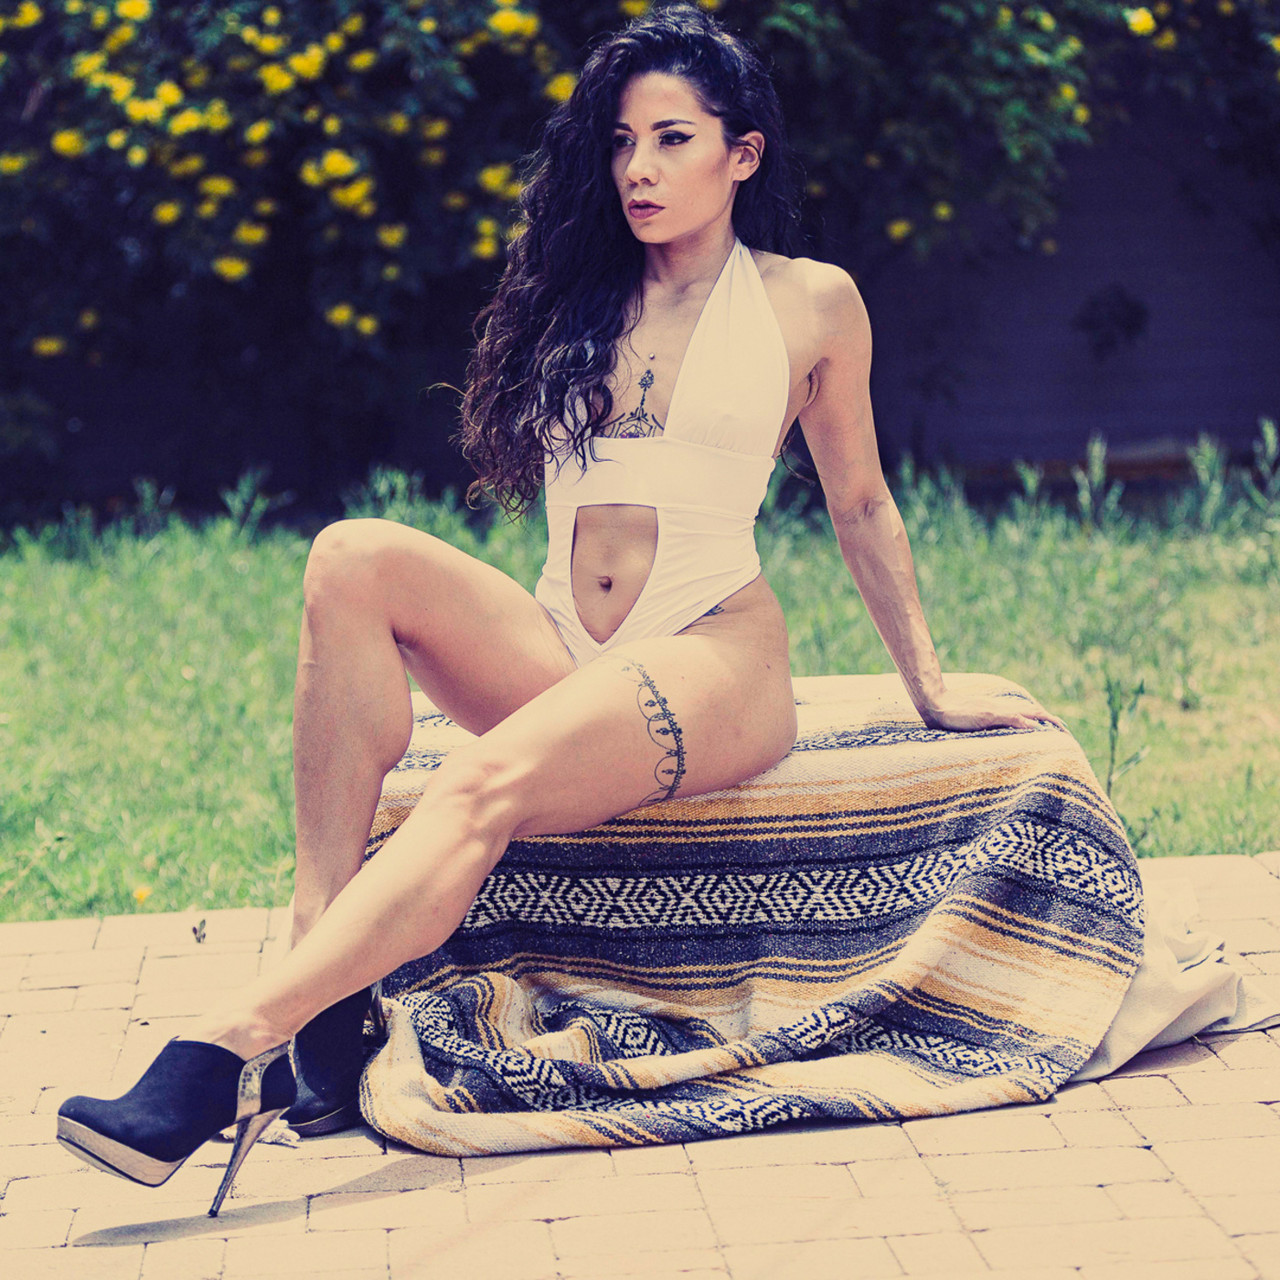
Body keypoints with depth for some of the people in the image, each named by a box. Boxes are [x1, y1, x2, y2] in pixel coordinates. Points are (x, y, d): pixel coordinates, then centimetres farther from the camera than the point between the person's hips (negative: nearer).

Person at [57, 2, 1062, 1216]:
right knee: (354, 557, -27)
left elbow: (861, 507, 18)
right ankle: (327, 983, -34)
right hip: (555, 651, 4)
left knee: (487, 785, -35)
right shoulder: (578, 297, 18)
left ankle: (232, 1045, -46)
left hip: (713, 661, -4)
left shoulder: (809, 302, 10)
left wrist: (931, 686, 19)